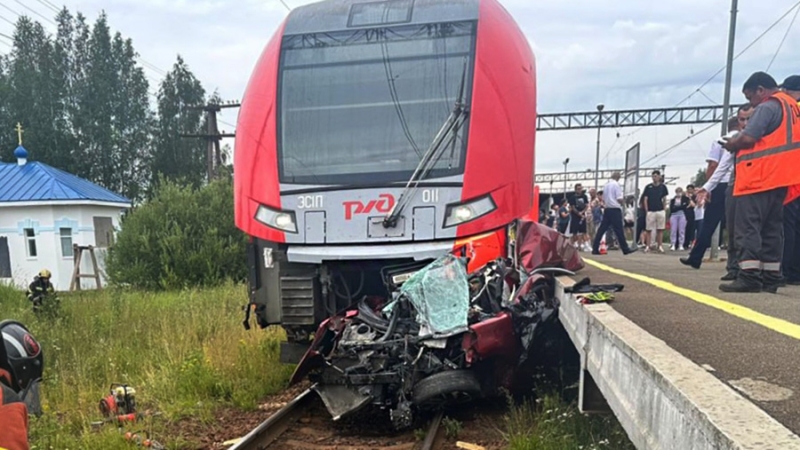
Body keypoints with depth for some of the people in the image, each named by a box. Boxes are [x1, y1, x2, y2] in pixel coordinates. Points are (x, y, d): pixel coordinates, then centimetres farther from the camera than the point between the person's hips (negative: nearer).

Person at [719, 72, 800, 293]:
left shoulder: (767, 107, -9)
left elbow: (748, 138, -19)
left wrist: (732, 144, 1)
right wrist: (739, 144, 16)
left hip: (759, 178, -9)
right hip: (779, 178, 10)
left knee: (747, 227, -9)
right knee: (772, 228, 9)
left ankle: (749, 276, -13)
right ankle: (770, 278, 9)